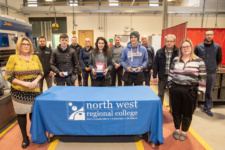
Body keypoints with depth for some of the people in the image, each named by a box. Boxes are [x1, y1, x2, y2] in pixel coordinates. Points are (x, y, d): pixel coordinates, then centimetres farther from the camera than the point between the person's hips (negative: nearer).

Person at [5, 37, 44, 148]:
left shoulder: (35, 57, 4)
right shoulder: (13, 58, -5)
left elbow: (41, 72, 9)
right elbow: (8, 76, -6)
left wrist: (35, 81, -10)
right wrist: (23, 83, -17)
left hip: (34, 91, 2)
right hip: (19, 92, -2)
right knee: (21, 114, 9)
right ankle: (25, 137, 27)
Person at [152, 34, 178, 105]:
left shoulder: (178, 52, -7)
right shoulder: (160, 52, 0)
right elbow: (155, 64, 0)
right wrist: (154, 76, -3)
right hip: (162, 76, 2)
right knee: (160, 94, 13)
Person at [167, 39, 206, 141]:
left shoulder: (199, 61, -4)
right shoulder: (175, 60, 6)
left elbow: (202, 77, -3)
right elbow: (171, 74, 11)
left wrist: (199, 90, -6)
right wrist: (170, 85, 6)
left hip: (190, 91, -2)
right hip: (175, 90, 3)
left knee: (187, 112, 11)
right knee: (176, 110, 13)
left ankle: (184, 131, 32)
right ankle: (177, 129, 34)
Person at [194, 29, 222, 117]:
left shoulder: (217, 47, 0)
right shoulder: (198, 46, -3)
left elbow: (219, 59, 12)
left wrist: (213, 66, 7)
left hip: (212, 73, 1)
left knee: (209, 92, 11)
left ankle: (207, 108, 25)